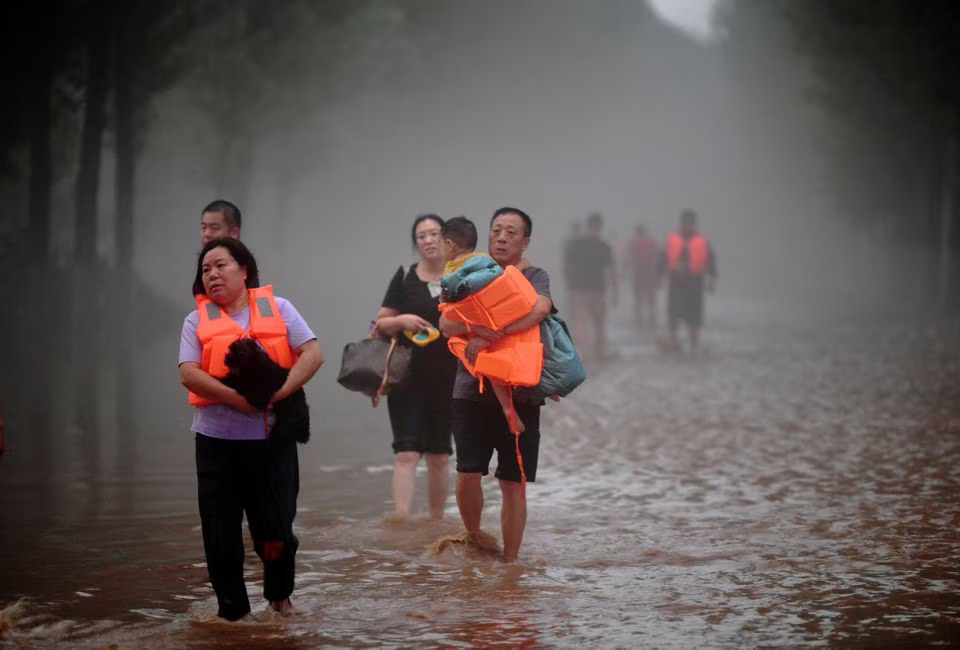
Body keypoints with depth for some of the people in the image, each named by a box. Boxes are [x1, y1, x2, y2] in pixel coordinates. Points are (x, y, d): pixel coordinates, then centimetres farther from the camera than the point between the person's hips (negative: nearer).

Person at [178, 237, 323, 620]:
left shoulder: (278, 308, 5)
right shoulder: (197, 320, 6)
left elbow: (313, 354, -5)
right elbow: (189, 374, -8)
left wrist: (280, 391, -19)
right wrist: (237, 397, -20)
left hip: (273, 437, 0)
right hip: (218, 440, 1)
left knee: (275, 530, 4)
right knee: (221, 531, 3)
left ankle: (279, 595, 31)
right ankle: (231, 607, 19)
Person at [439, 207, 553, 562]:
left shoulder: (534, 277, 1)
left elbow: (540, 308, -21)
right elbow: (446, 323, -2)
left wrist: (489, 337, -27)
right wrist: (474, 329, -24)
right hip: (472, 390, 2)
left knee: (513, 484, 2)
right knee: (467, 474, -8)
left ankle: (508, 562, 12)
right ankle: (474, 539, 18)